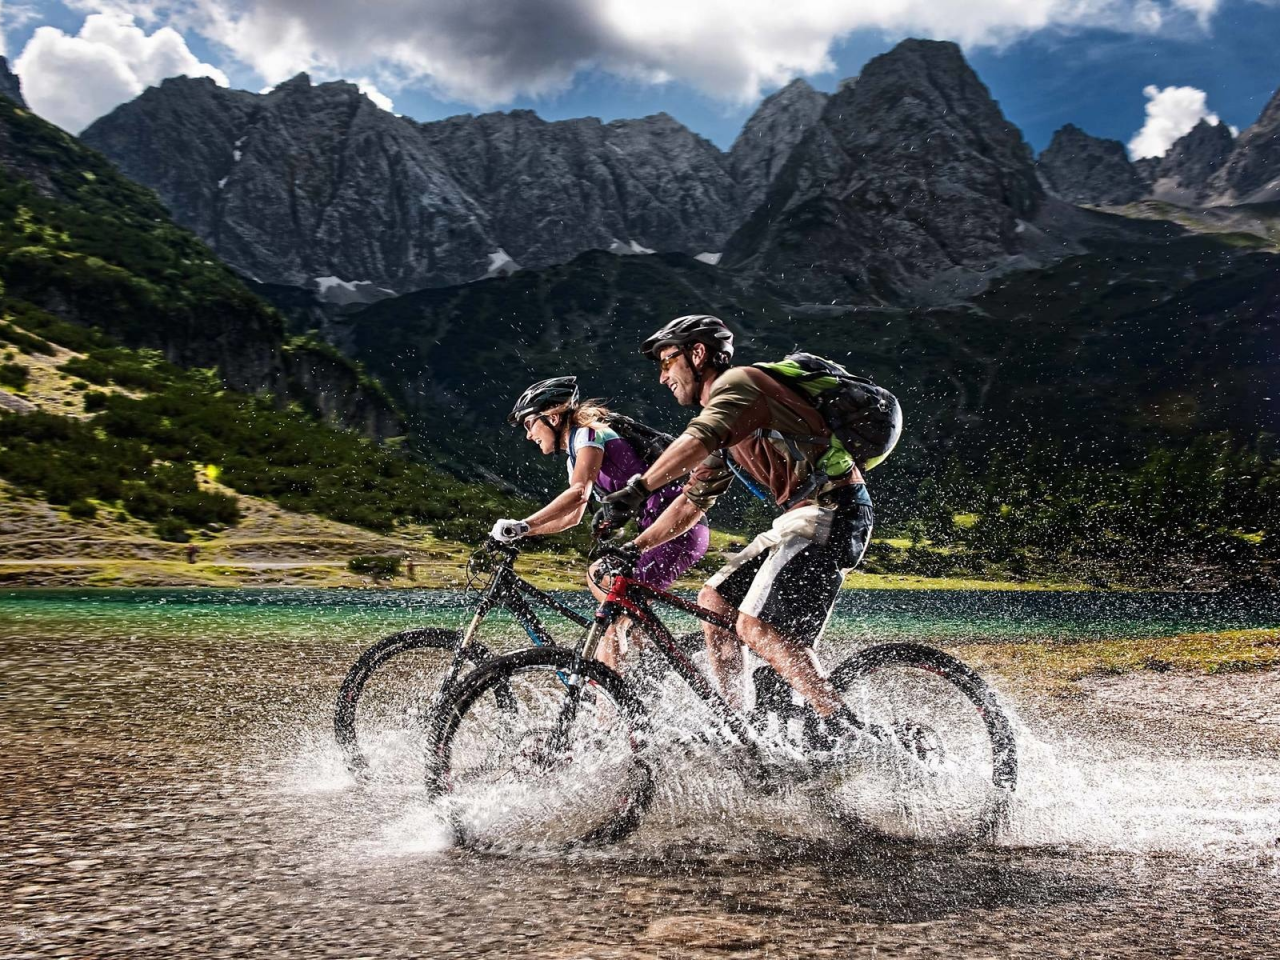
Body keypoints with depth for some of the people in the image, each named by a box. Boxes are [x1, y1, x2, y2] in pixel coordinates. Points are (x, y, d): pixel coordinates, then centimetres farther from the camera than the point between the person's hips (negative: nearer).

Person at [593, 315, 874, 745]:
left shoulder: (737, 381, -8)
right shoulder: (721, 427, 22)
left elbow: (698, 441, -28)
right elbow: (692, 501, 24)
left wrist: (635, 490, -35)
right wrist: (633, 548, 17)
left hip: (831, 511, -10)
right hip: (799, 517, 10)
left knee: (757, 627, -18)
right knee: (713, 601, 10)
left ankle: (844, 731, -15)